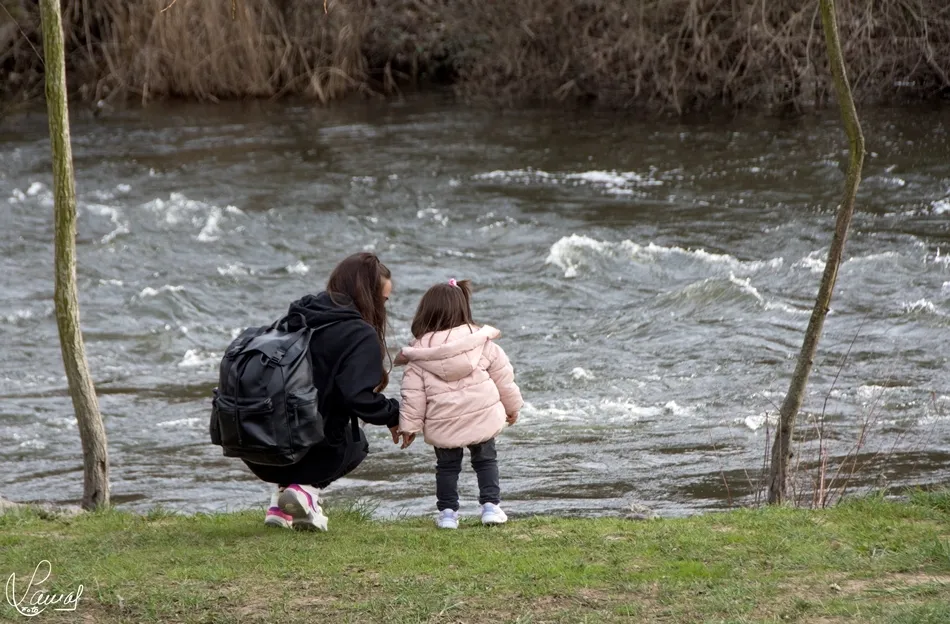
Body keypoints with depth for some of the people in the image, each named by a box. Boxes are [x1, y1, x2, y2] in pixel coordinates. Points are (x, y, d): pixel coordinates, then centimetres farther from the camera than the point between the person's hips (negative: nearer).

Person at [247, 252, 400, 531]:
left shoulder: (294, 320, 13)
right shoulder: (361, 336, -10)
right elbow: (359, 398, -21)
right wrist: (394, 415, -2)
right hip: (307, 453, -6)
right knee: (356, 441, 29)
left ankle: (281, 499, 15)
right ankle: (307, 488, -2)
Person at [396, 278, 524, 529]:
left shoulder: (419, 357, -6)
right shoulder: (483, 344, -3)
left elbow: (413, 394, -5)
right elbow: (504, 377, 4)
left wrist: (409, 425, 4)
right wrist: (512, 406, 17)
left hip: (443, 426, -1)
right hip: (482, 418, 1)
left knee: (447, 466, 14)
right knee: (485, 460, 16)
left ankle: (447, 512, 11)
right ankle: (491, 506, 7)